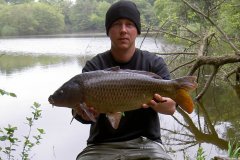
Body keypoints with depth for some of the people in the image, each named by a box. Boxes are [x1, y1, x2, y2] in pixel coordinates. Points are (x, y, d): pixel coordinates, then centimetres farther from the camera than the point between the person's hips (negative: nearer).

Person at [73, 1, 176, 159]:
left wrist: (158, 103, -33)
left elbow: (171, 106, -10)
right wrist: (83, 111, -34)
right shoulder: (94, 66, 2)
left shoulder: (154, 63, 1)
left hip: (145, 143, 0)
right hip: (102, 146, 0)